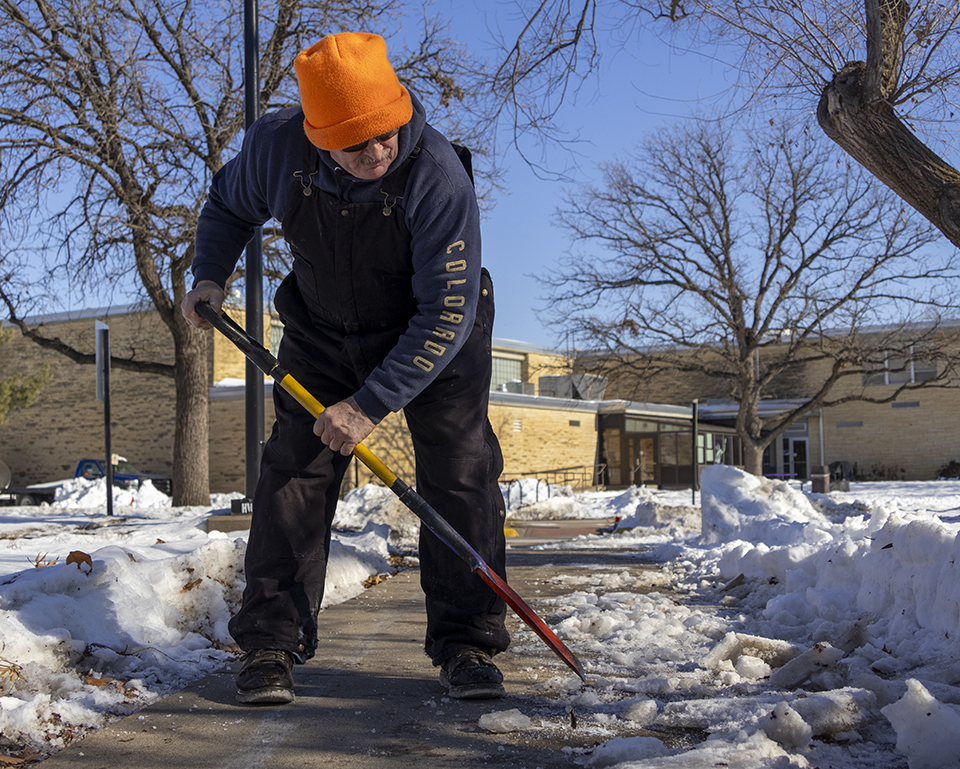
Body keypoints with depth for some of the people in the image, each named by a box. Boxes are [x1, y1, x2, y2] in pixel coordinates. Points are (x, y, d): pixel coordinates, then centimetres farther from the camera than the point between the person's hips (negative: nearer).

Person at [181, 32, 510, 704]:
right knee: (294, 471, -5)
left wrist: (372, 404, -34)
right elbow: (229, 204, 6)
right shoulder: (275, 145, -20)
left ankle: (467, 645, -2)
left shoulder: (440, 179, -32)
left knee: (460, 474, -12)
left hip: (434, 338, -2)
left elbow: (446, 313, -31)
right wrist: (210, 275, -9)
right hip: (322, 333, 3)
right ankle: (270, 645, 2)